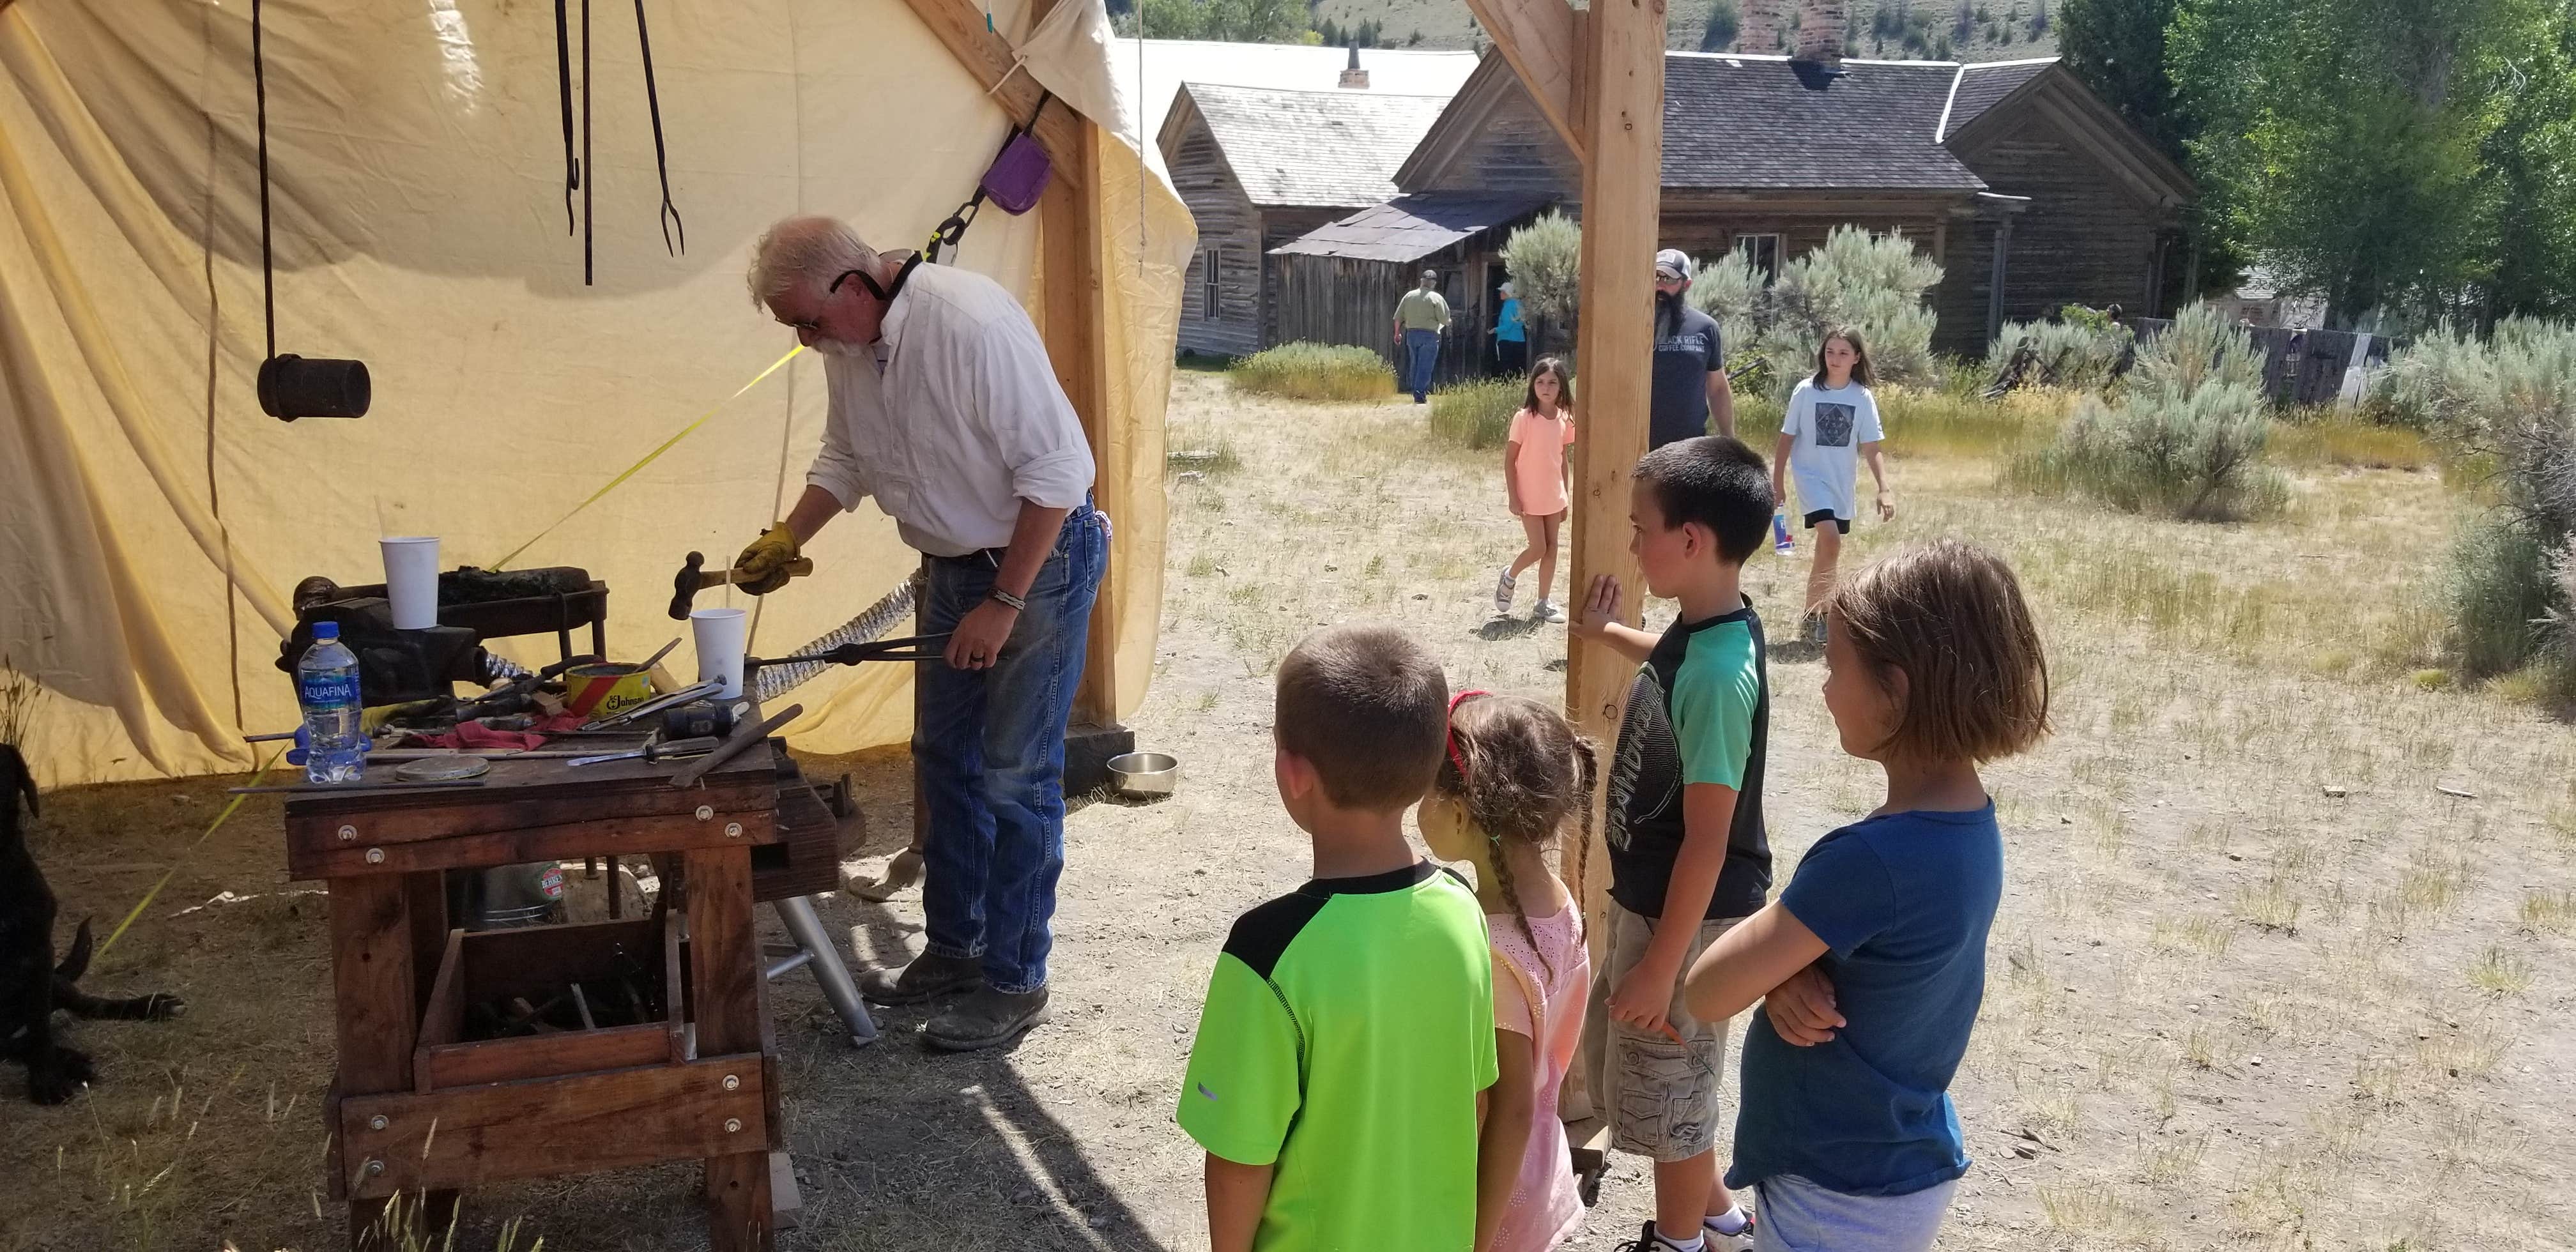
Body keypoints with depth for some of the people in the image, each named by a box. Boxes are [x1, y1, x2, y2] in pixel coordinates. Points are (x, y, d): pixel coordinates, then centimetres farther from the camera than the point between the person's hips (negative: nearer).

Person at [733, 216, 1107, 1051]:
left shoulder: (970, 323, -28)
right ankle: (954, 948, 30)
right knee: (945, 758, 15)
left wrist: (1004, 604, -23)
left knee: (1014, 777, -5)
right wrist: (788, 536, -1)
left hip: (1042, 557, -8)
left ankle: (1015, 982, 8)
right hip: (955, 564, 9)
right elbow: (845, 459, 16)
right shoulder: (846, 346, -2)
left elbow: (1057, 469, -26)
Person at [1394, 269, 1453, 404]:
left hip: (1411, 333, 5)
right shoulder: (1436, 298, -7)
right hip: (1429, 335, -5)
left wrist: (1397, 333, 19)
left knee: (1414, 365, 14)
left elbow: (1398, 317, 8)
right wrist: (1447, 323, 15)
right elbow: (1445, 319, -8)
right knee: (1425, 366, -3)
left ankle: (1416, 391, 20)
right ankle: (1419, 394, -8)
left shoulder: (1409, 296, 6)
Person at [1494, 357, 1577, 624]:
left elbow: (1562, 461, 10)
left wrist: (1566, 497, 10)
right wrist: (1513, 497, -13)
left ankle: (1543, 604, 16)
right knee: (1538, 548, -5)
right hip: (1529, 496, -5)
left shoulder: (1565, 419, 2)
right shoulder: (1524, 418, -12)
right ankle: (1509, 577, 24)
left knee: (1552, 548, 7)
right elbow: (1510, 459, -9)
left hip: (1554, 496, 5)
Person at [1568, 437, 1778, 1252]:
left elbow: (1708, 842, -26)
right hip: (1651, 896, 10)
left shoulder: (1718, 674, -30)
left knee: (1666, 1091, 11)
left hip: (1687, 916, -10)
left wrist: (1661, 963, -21)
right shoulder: (1706, 629, -3)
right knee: (1620, 1062, 25)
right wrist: (1607, 632, 37)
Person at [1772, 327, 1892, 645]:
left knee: (1828, 547, 9)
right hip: (1811, 476, -3)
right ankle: (1811, 616, -10)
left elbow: (1872, 449, -2)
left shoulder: (1862, 397, -2)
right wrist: (1778, 483, 0)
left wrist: (1884, 489, -12)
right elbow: (1787, 439, 0)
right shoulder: (1806, 391, -7)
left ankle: (1817, 613, 24)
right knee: (1831, 541, -20)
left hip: (1843, 484, 3)